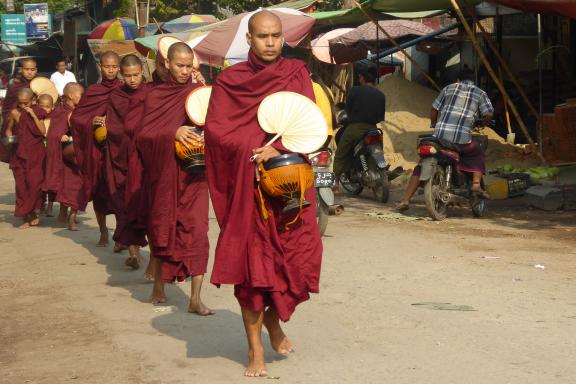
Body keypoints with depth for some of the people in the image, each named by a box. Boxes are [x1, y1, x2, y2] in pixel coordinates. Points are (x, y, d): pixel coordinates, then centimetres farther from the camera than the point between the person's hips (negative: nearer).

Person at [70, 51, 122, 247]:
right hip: (96, 149, 3)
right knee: (98, 191, 9)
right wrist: (91, 122, -10)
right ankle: (103, 232, 24)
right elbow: (75, 117, 7)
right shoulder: (92, 91, 7)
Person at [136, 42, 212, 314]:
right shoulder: (156, 96, 4)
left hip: (194, 173, 0)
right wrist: (173, 133, -21)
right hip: (163, 173, 1)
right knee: (161, 229, 10)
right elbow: (144, 134, -5)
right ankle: (158, 287, 29)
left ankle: (196, 298, -8)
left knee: (196, 230, -10)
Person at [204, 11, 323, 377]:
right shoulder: (230, 81, 4)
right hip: (247, 185, -1)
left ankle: (273, 317, 25)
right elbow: (215, 128, -4)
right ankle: (255, 349, 11)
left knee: (300, 260, -5)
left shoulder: (296, 73, 7)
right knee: (252, 262, -1)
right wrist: (254, 150, -15)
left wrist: (278, 148, -18)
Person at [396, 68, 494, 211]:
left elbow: (434, 110, 16)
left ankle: (405, 200, 3)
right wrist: (482, 123, 25)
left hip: (440, 135, 1)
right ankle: (476, 183, 7)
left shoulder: (448, 88, 18)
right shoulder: (480, 93, 15)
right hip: (462, 139, -1)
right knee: (478, 154, 29)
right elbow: (489, 114, 3)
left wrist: (434, 125, 35)